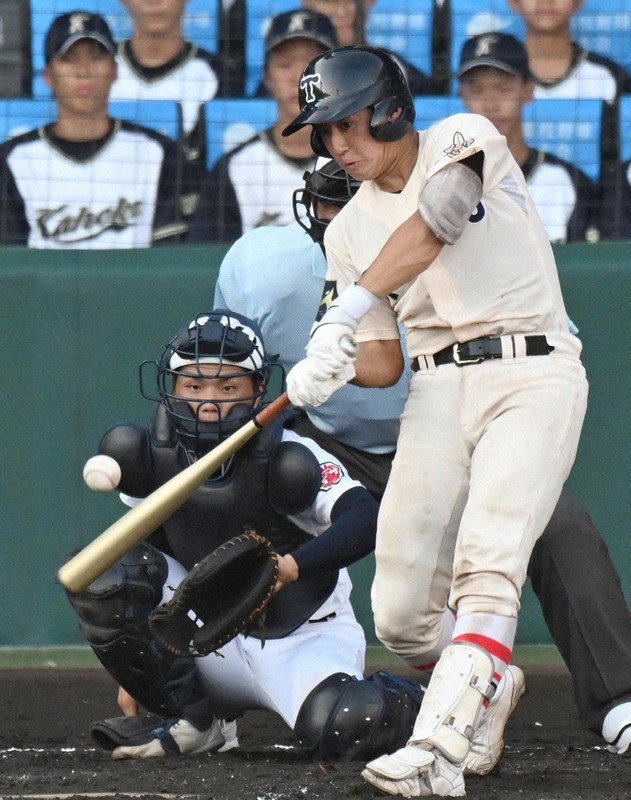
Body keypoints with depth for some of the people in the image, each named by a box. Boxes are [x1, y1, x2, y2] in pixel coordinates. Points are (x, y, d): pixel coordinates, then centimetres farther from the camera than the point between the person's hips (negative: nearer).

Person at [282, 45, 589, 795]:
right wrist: (334, 367, -10)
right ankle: (486, 686, 25)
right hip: (437, 391, 5)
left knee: (487, 567, -24)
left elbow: (427, 232, -18)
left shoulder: (465, 140, 1)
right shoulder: (349, 232, 15)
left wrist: (348, 309, -30)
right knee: (400, 614, -4)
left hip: (534, 374, -5)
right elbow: (383, 362, 14)